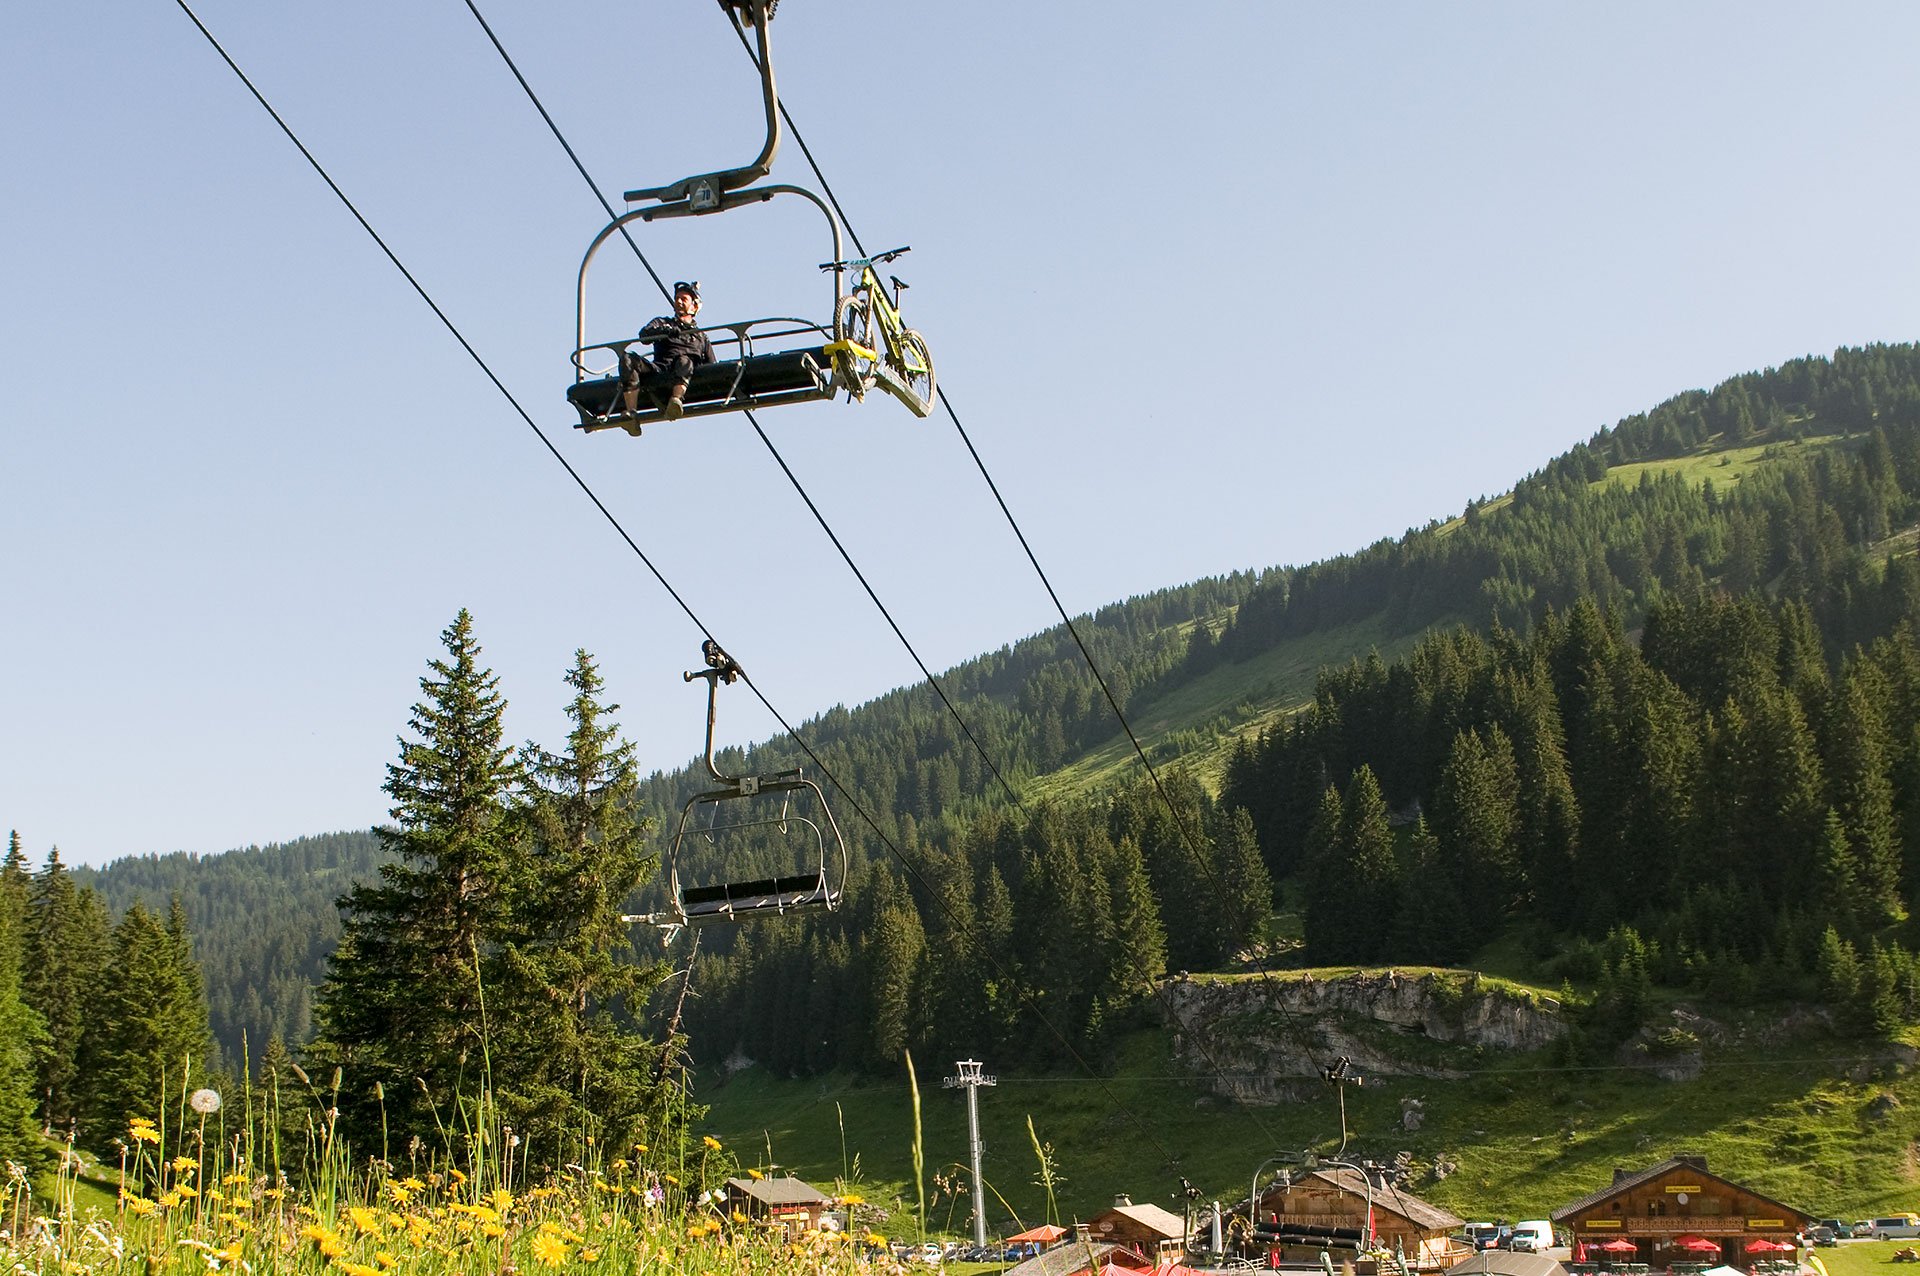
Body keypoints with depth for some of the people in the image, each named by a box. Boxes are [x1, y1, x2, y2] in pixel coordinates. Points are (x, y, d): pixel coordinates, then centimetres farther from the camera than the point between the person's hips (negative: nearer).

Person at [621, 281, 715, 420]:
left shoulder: (701, 337, 32)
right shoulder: (662, 322, 32)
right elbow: (644, 335, 9)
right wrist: (665, 331, -11)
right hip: (659, 369, 1)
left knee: (684, 361, -37)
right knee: (628, 359, -26)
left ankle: (675, 402, -61)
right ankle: (631, 412, -38)